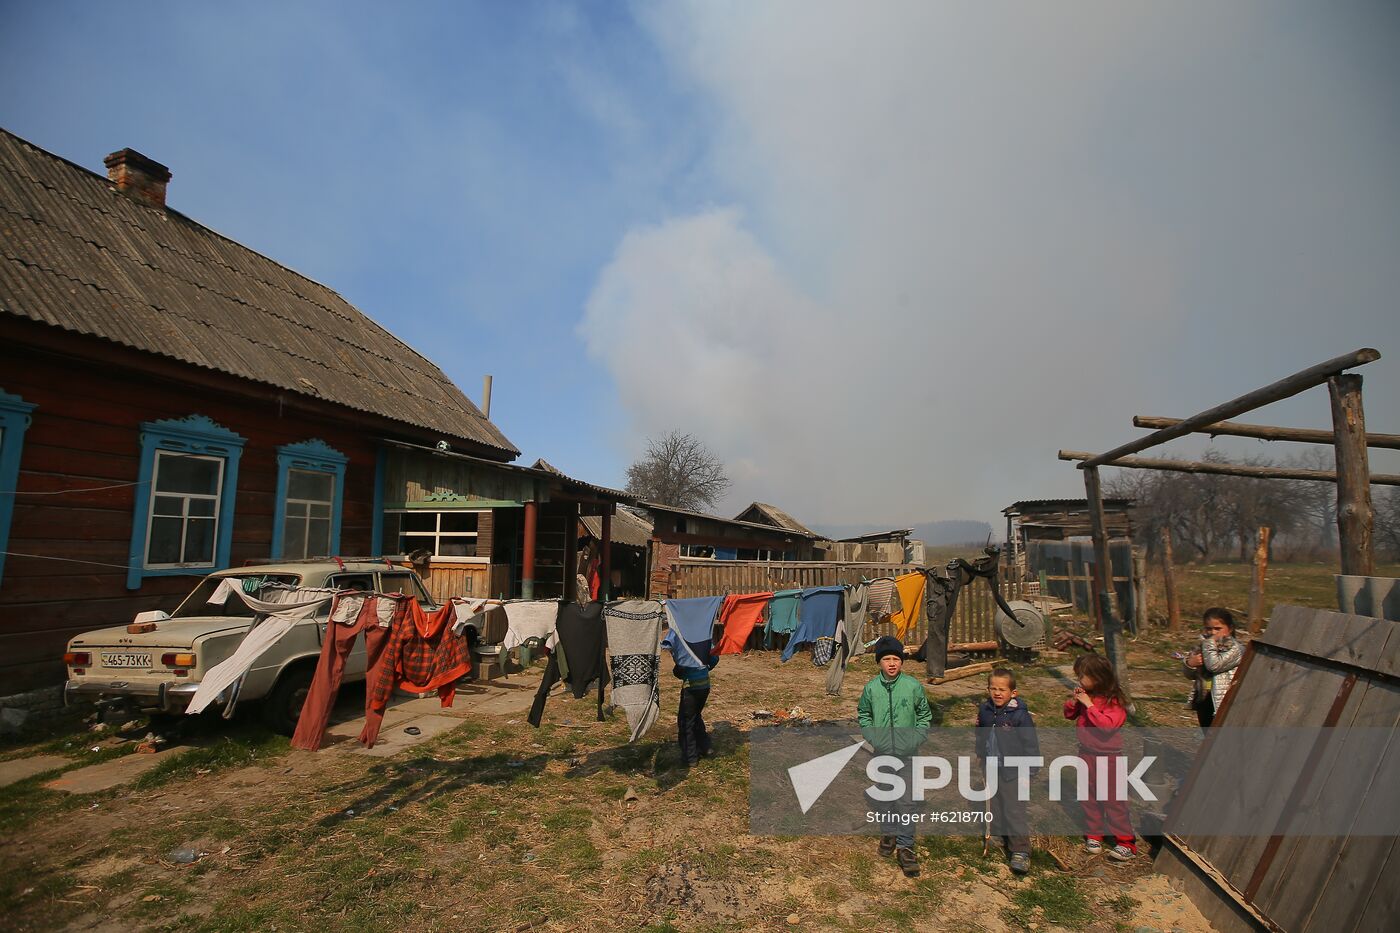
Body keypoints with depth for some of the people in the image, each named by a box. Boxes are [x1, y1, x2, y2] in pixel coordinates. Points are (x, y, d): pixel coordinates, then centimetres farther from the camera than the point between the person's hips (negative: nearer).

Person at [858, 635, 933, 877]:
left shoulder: (913, 686, -9)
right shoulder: (871, 688, -5)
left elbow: (925, 716, 4)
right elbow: (863, 716, 9)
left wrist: (916, 739, -4)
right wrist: (872, 737, -1)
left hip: (907, 754, -2)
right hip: (880, 753, 2)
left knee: (908, 801, -3)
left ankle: (905, 846, 9)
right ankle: (890, 832, 38)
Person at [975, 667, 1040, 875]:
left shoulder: (1020, 714, -19)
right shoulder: (985, 710, -2)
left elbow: (1031, 743, -13)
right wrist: (980, 754, 22)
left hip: (1012, 770, -5)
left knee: (1014, 810, -2)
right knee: (995, 806, 16)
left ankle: (1020, 850, 9)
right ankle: (1002, 835, 35)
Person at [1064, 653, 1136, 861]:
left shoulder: (1114, 701, -17)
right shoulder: (1086, 695, 2)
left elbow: (1107, 724, -29)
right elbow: (1069, 714, 11)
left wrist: (1089, 705, -26)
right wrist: (1074, 700, -7)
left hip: (1109, 757, -6)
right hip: (1086, 754, 7)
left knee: (1113, 800, 1)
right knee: (1088, 798, 14)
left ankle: (1126, 842, 13)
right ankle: (1094, 835, 26)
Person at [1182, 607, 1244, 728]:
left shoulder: (1235, 649, -11)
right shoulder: (1203, 646, 9)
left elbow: (1214, 665, -26)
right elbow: (1190, 675, 12)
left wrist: (1210, 642, -20)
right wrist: (1190, 664, -10)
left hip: (1222, 701, -7)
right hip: (1202, 699, 7)